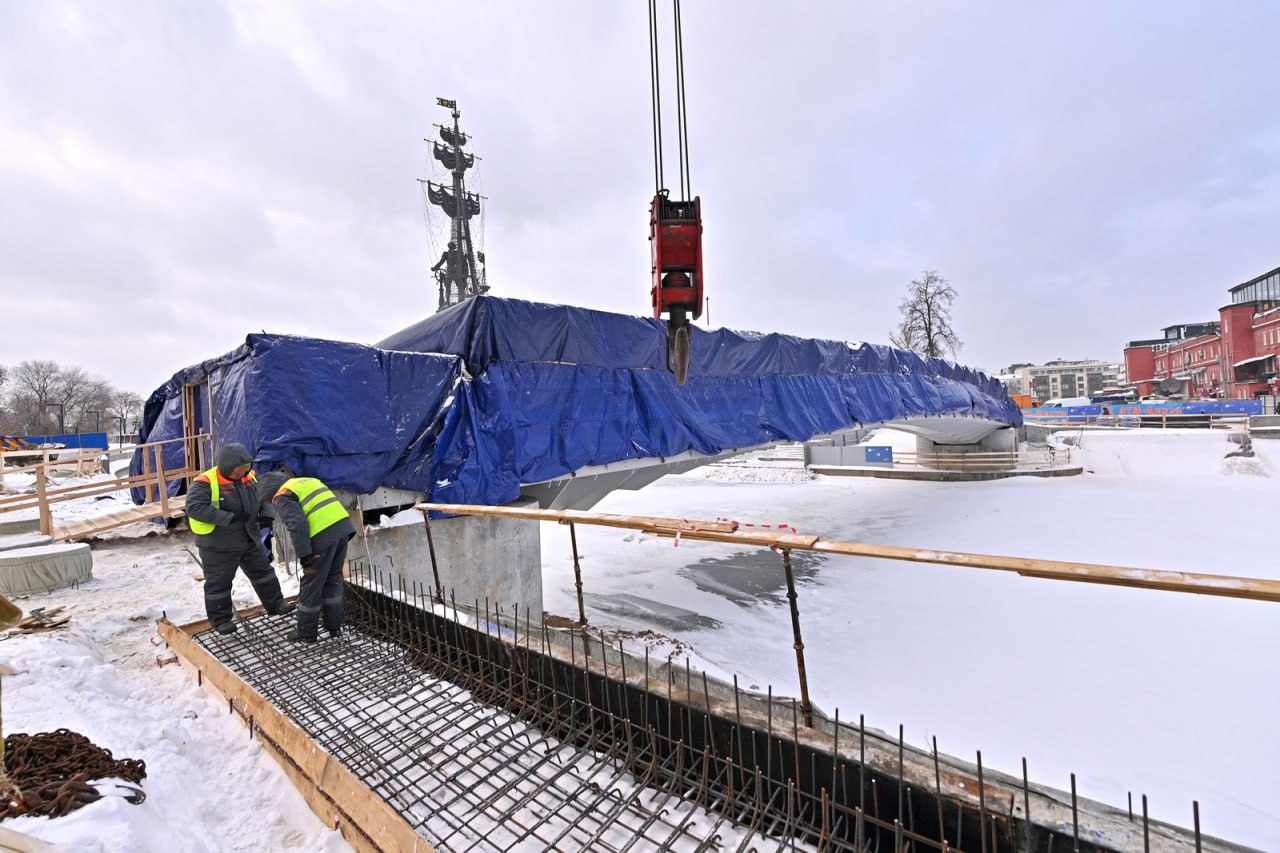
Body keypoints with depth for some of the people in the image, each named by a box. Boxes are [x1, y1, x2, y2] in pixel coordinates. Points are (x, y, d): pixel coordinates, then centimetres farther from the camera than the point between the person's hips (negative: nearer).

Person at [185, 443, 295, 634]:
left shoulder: (249, 477, 0)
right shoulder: (205, 483, -20)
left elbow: (261, 497, 16)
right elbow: (194, 508, -29)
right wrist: (229, 517, -31)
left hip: (249, 540, 6)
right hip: (218, 546, -6)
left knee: (263, 572, 15)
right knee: (218, 583, 9)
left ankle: (275, 605, 30)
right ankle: (221, 620, 26)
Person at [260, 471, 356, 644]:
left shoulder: (282, 496, 3)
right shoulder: (308, 481, 27)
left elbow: (297, 524, -12)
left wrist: (304, 554, -12)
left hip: (323, 535, -7)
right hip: (343, 527, 7)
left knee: (312, 584, 9)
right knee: (333, 579, 21)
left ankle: (306, 633, 23)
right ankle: (334, 626, 29)